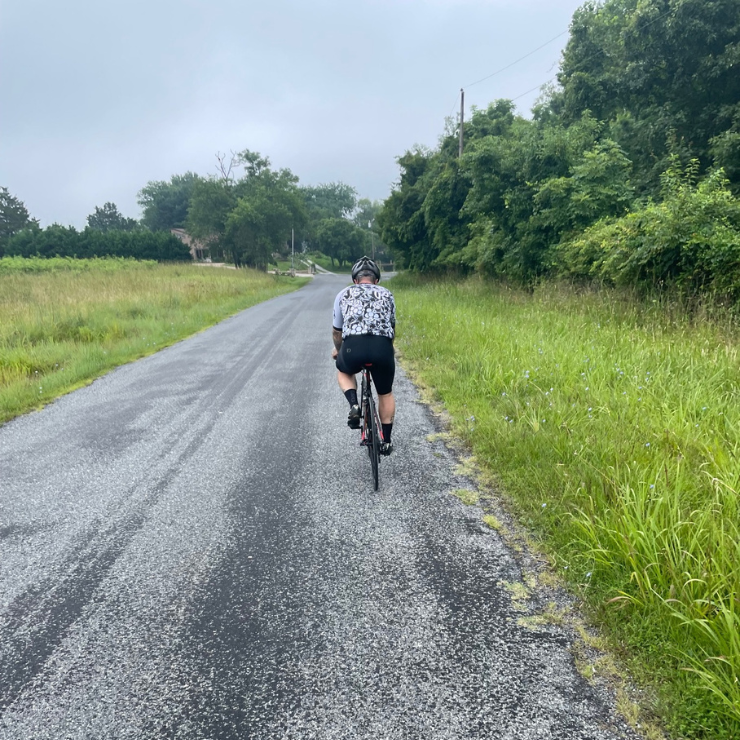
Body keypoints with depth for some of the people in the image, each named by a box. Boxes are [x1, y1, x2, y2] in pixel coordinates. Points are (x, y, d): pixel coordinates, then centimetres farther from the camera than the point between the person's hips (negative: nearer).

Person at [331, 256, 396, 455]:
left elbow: (336, 331, 34)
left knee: (343, 371, 34)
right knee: (386, 394, 25)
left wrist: (337, 350, 53)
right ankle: (386, 441, 28)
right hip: (382, 346, 1)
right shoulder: (387, 294, 27)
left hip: (353, 345, -1)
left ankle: (354, 405, 9)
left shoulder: (344, 294, 24)